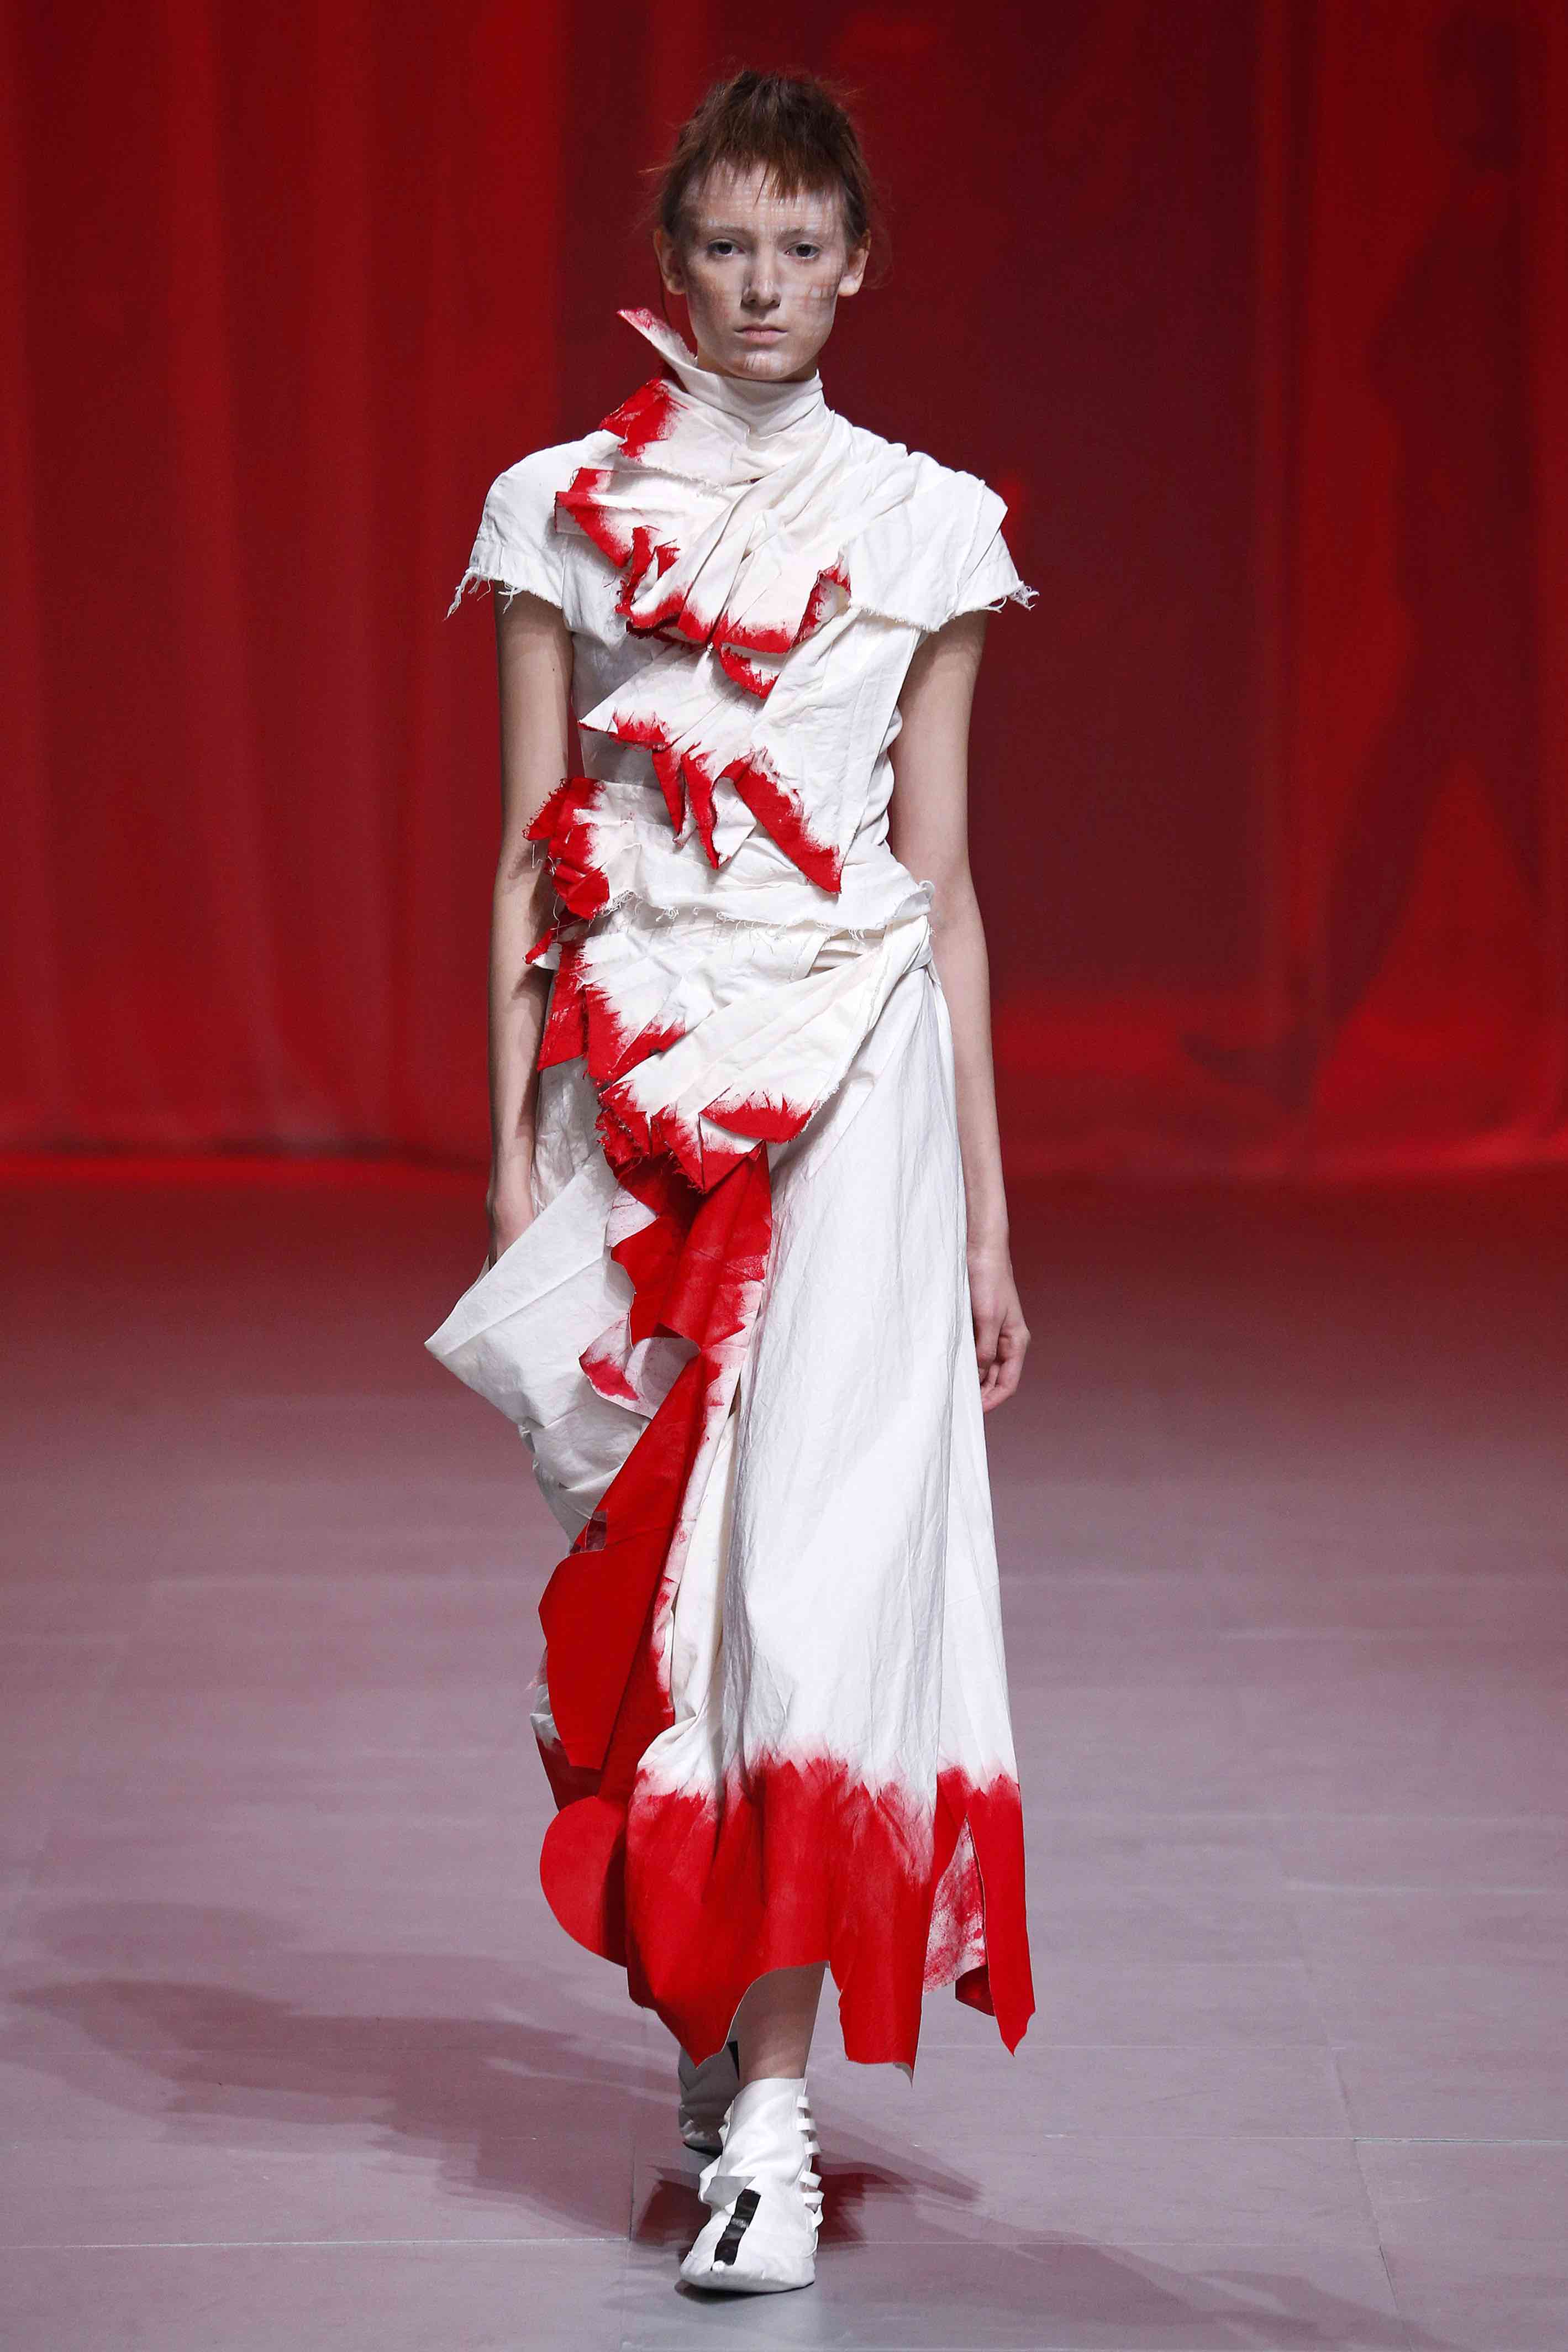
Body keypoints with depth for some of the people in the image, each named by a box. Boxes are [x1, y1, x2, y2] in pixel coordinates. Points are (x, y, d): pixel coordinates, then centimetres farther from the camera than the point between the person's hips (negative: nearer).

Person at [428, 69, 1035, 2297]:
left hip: (855, 1075, -1)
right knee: (650, 1577, 5)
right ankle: (712, 2012, 24)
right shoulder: (564, 511, 6)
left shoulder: (925, 526, 6)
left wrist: (987, 1211, 6)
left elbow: (946, 882, 8)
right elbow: (527, 856, 6)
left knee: (815, 1567, -11)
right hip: (636, 1076, 1)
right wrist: (518, 1155, -1)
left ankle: (768, 2109, -10)